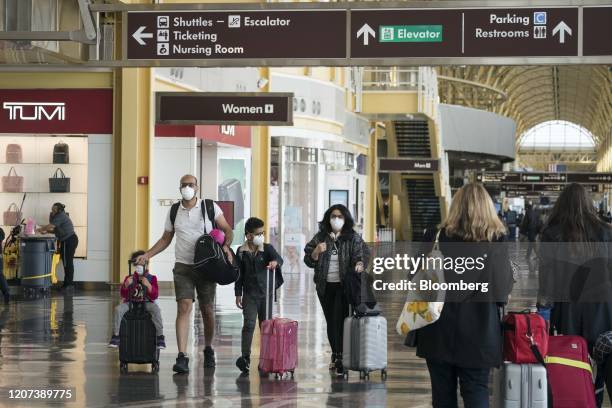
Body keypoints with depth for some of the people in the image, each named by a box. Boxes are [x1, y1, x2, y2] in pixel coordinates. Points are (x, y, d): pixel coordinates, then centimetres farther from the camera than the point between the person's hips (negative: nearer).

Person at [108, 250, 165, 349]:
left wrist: (148, 285, -22)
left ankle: (160, 337, -30)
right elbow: (123, 295, 4)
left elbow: (154, 296, -5)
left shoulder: (151, 278, 4)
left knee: (155, 309, -35)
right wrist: (126, 285, -16)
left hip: (146, 303, -2)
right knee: (118, 309, -27)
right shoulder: (130, 278, 8)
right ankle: (116, 336, -19)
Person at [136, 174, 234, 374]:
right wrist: (147, 255, 5)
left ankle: (208, 350, 30)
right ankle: (182, 357, -21)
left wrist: (226, 246, -16)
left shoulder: (210, 207, 0)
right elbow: (165, 239, 16)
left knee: (207, 310, 8)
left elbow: (227, 230, 4)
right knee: (184, 308, -14)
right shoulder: (174, 211, 7)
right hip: (183, 267, 1)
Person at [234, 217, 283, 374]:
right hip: (249, 294, -1)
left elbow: (279, 258, -18)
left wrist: (275, 262, -42)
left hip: (266, 293, 1)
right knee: (249, 324, -11)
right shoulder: (241, 252, 1)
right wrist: (238, 294, 5)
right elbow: (239, 274, 7)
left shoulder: (267, 248, 0)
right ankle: (245, 357, -14)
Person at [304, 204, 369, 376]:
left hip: (344, 286, -3)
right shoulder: (320, 237, 5)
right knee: (330, 321, 11)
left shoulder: (353, 238, 0)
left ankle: (341, 358, -12)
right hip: (325, 286, 3)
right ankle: (335, 355, 26)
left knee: (340, 321, -13)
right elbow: (309, 261, 5)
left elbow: (361, 254, -9)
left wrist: (360, 263, -32)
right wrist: (317, 251, -15)